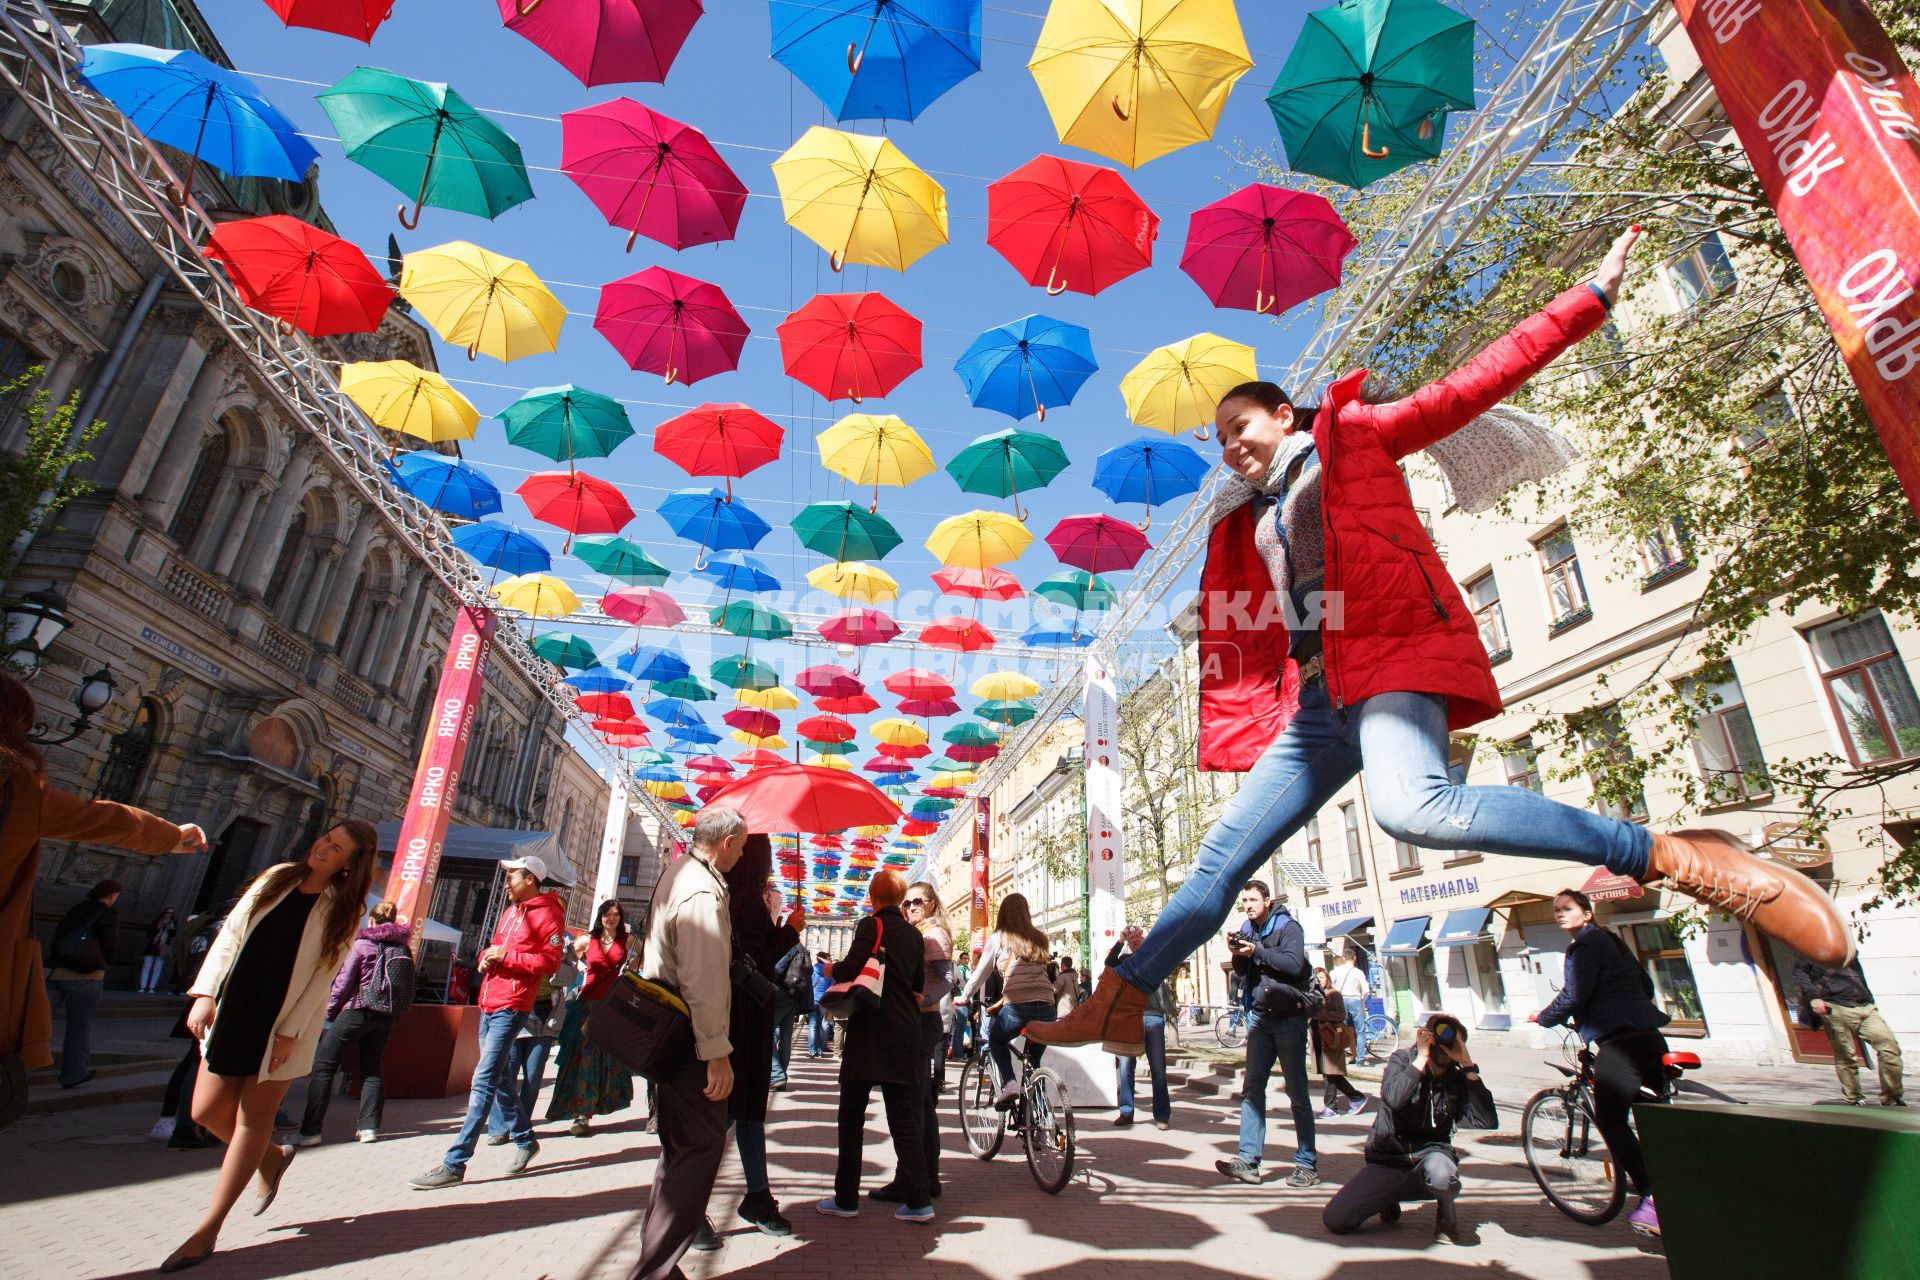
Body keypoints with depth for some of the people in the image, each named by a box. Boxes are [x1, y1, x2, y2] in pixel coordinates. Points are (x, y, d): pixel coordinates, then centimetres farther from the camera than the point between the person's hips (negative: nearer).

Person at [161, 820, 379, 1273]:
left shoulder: (343, 910, -6)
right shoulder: (278, 878, 3)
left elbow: (323, 975, -8)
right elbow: (231, 932, 5)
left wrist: (290, 1032, -13)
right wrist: (205, 993, -4)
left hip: (285, 1023, -4)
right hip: (234, 1010, 4)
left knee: (253, 1117, 1)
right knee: (207, 1111, 5)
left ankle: (208, 1230, 15)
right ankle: (272, 1157, 32)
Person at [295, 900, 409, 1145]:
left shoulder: (362, 944, -5)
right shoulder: (403, 949, 8)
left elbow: (344, 979, -5)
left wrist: (330, 1009, 7)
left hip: (357, 1010, -5)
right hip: (386, 1016, 5)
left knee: (323, 1065, 3)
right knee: (371, 1069, 14)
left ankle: (310, 1131, -1)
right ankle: (369, 1126, 8)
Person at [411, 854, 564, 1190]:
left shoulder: (546, 915, -10)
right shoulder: (511, 910, 17)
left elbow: (550, 961, -15)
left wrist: (508, 956, -18)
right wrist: (487, 957, 5)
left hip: (511, 1007, -9)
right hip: (489, 1003, 9)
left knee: (484, 1081, -9)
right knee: (497, 1078, 16)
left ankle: (454, 1164, -5)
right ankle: (525, 1140, 30)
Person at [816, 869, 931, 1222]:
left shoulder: (870, 925, -7)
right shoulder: (915, 935, 11)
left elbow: (850, 970, -18)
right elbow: (919, 986, 14)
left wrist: (832, 969, 1)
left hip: (869, 1030, -5)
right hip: (905, 1032, 5)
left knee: (852, 1115, 7)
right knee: (903, 1117, 9)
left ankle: (846, 1197, 13)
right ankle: (917, 1199, 8)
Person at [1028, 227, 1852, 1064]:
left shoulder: (1354, 437, 14)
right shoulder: (1243, 528, 23)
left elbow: (1475, 384, 9)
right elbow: (1236, 641, 16)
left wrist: (1591, 299, 4)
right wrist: (1225, 738, 9)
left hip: (1390, 659, -5)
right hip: (1315, 699, 6)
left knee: (1413, 806, -36)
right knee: (1222, 855, 3)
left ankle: (1678, 860, -21)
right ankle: (1121, 1001, 8)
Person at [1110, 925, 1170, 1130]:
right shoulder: (1125, 960, 15)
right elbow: (1109, 963, -4)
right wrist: (1120, 941, -12)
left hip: (1152, 1016, -1)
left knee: (1158, 1068, 0)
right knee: (1125, 1066, 0)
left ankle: (1162, 1115, 7)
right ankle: (1126, 1112, 10)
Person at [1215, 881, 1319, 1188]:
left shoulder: (1288, 927, -9)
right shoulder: (1247, 930, 9)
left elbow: (1294, 964, -22)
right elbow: (1242, 972, 11)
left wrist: (1257, 951, -23)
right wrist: (1237, 953, -8)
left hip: (1288, 1016, -6)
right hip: (1259, 1017, 6)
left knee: (1297, 1091, 3)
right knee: (1252, 1088, 2)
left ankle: (1308, 1165, 12)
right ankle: (1248, 1160, 4)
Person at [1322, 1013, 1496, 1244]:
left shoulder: (1456, 1078, 3)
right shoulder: (1402, 1060, -3)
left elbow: (1487, 1121, -15)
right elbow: (1393, 1097, -24)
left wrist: (1468, 1063, -15)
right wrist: (1421, 1057, -20)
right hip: (1387, 1163, 0)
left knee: (1439, 1173, -40)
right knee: (1334, 1219, -16)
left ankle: (1446, 1211, -1)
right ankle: (1389, 1199, 15)